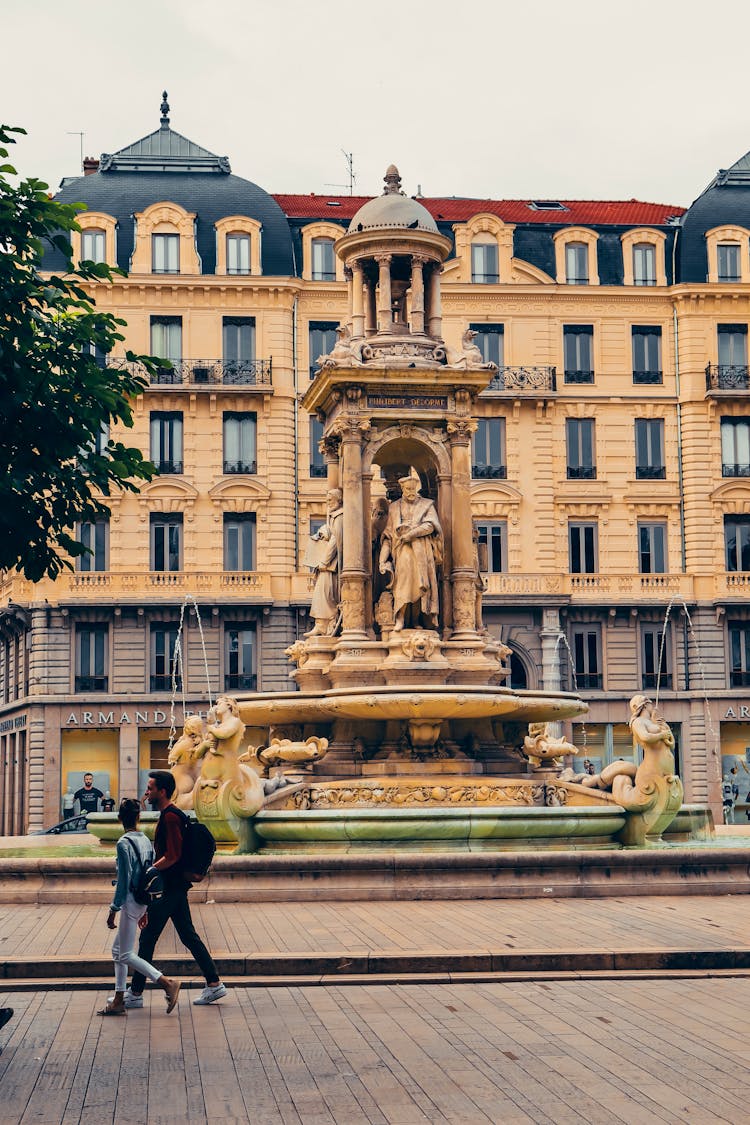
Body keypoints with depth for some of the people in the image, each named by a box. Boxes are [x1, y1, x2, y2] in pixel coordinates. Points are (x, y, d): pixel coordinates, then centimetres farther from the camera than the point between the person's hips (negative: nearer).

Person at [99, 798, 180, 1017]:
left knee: (125, 955, -3)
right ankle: (118, 1000, 16)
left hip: (131, 900, -9)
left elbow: (124, 879, -18)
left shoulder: (124, 843, -15)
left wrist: (114, 909, -12)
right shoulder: (145, 840, 9)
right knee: (117, 949, 16)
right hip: (143, 900, 9)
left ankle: (167, 983, -10)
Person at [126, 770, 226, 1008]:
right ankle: (214, 984, 11)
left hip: (169, 888, -10)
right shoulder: (172, 814, 15)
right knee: (188, 935, 11)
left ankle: (135, 994, 3)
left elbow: (172, 856, -23)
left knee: (147, 938, -3)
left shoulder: (170, 817, -17)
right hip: (176, 887, 10)